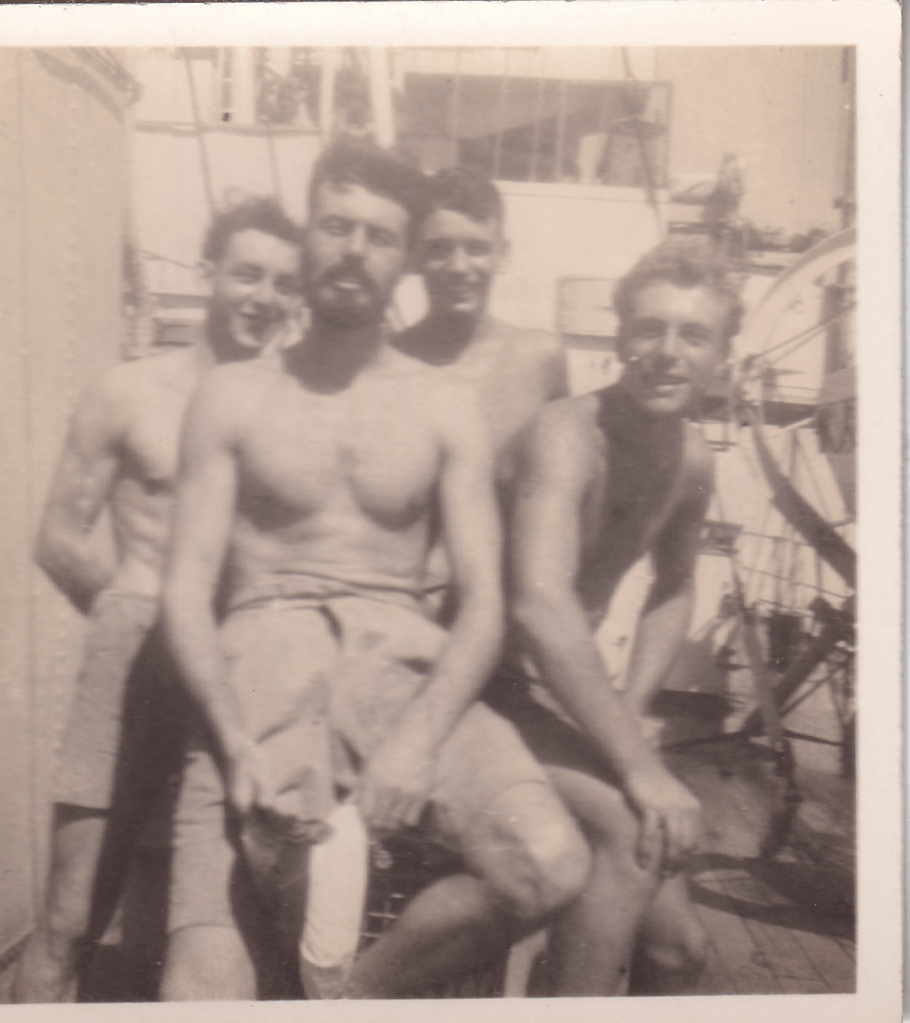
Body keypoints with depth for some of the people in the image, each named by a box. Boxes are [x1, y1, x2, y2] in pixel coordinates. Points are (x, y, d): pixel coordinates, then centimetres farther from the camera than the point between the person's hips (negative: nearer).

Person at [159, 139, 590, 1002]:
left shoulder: (445, 408, 11)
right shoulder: (233, 397, 9)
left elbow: (483, 600, 3)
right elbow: (187, 589, 2)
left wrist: (418, 741, -15)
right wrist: (240, 747, -15)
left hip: (404, 664, 2)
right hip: (262, 666, -1)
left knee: (553, 867, -22)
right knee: (203, 978, -19)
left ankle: (362, 993, 3)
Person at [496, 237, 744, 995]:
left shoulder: (692, 462, 2)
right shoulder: (568, 434, -23)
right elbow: (542, 606, -36)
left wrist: (630, 706, 2)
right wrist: (639, 765, -35)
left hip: (569, 692, 8)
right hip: (486, 685, -7)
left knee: (676, 945, 5)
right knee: (630, 825, -33)